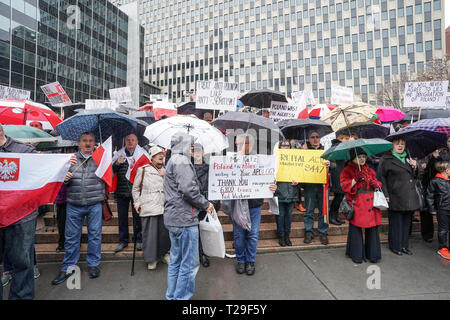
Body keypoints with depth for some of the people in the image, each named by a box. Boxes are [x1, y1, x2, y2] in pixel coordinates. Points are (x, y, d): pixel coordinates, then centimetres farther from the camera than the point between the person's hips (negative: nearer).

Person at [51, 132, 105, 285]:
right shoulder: (71, 159, 9)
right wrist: (65, 179, -13)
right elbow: (63, 181, 8)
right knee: (71, 237, 10)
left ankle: (93, 264, 24)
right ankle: (68, 267, 27)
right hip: (74, 205, 1)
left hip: (94, 204, -1)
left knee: (94, 235, 7)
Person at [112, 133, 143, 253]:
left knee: (137, 216, 6)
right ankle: (123, 241, 25)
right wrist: (117, 163, -14)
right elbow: (111, 170, 5)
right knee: (122, 216, 10)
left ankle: (138, 240, 21)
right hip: (121, 190, 3)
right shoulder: (119, 154, 10)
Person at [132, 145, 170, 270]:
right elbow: (135, 188, 10)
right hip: (148, 207, -3)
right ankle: (151, 259, 18)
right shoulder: (143, 169, 3)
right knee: (149, 233, 1)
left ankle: (163, 253, 30)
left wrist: (165, 176, -3)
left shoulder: (165, 171, 13)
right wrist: (137, 203, 4)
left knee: (164, 231, 9)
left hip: (164, 207, 3)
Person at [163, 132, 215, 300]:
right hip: (185, 219, -11)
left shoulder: (171, 162, 19)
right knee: (190, 263, 1)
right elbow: (188, 189, -25)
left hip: (172, 218, 11)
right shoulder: (181, 161, -13)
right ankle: (181, 297, 12)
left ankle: (171, 296, 32)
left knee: (175, 261, 20)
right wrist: (205, 204, -12)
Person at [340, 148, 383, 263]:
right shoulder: (347, 171, 0)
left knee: (372, 229, 3)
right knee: (356, 229, -1)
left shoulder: (369, 170, 15)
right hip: (356, 204, -4)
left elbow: (377, 182, 22)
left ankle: (373, 254, 19)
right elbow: (345, 186, -8)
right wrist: (355, 179, -20)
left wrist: (376, 185, 0)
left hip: (371, 203, 4)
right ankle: (357, 255, 14)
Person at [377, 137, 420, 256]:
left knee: (407, 221, 12)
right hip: (396, 197, -6)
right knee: (396, 222, 1)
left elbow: (414, 177, 22)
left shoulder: (408, 158, 15)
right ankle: (395, 246, 15)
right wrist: (386, 194, -12)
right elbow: (381, 177, -7)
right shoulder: (386, 159, -5)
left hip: (409, 198, 6)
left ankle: (404, 245, 25)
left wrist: (415, 167, 1)